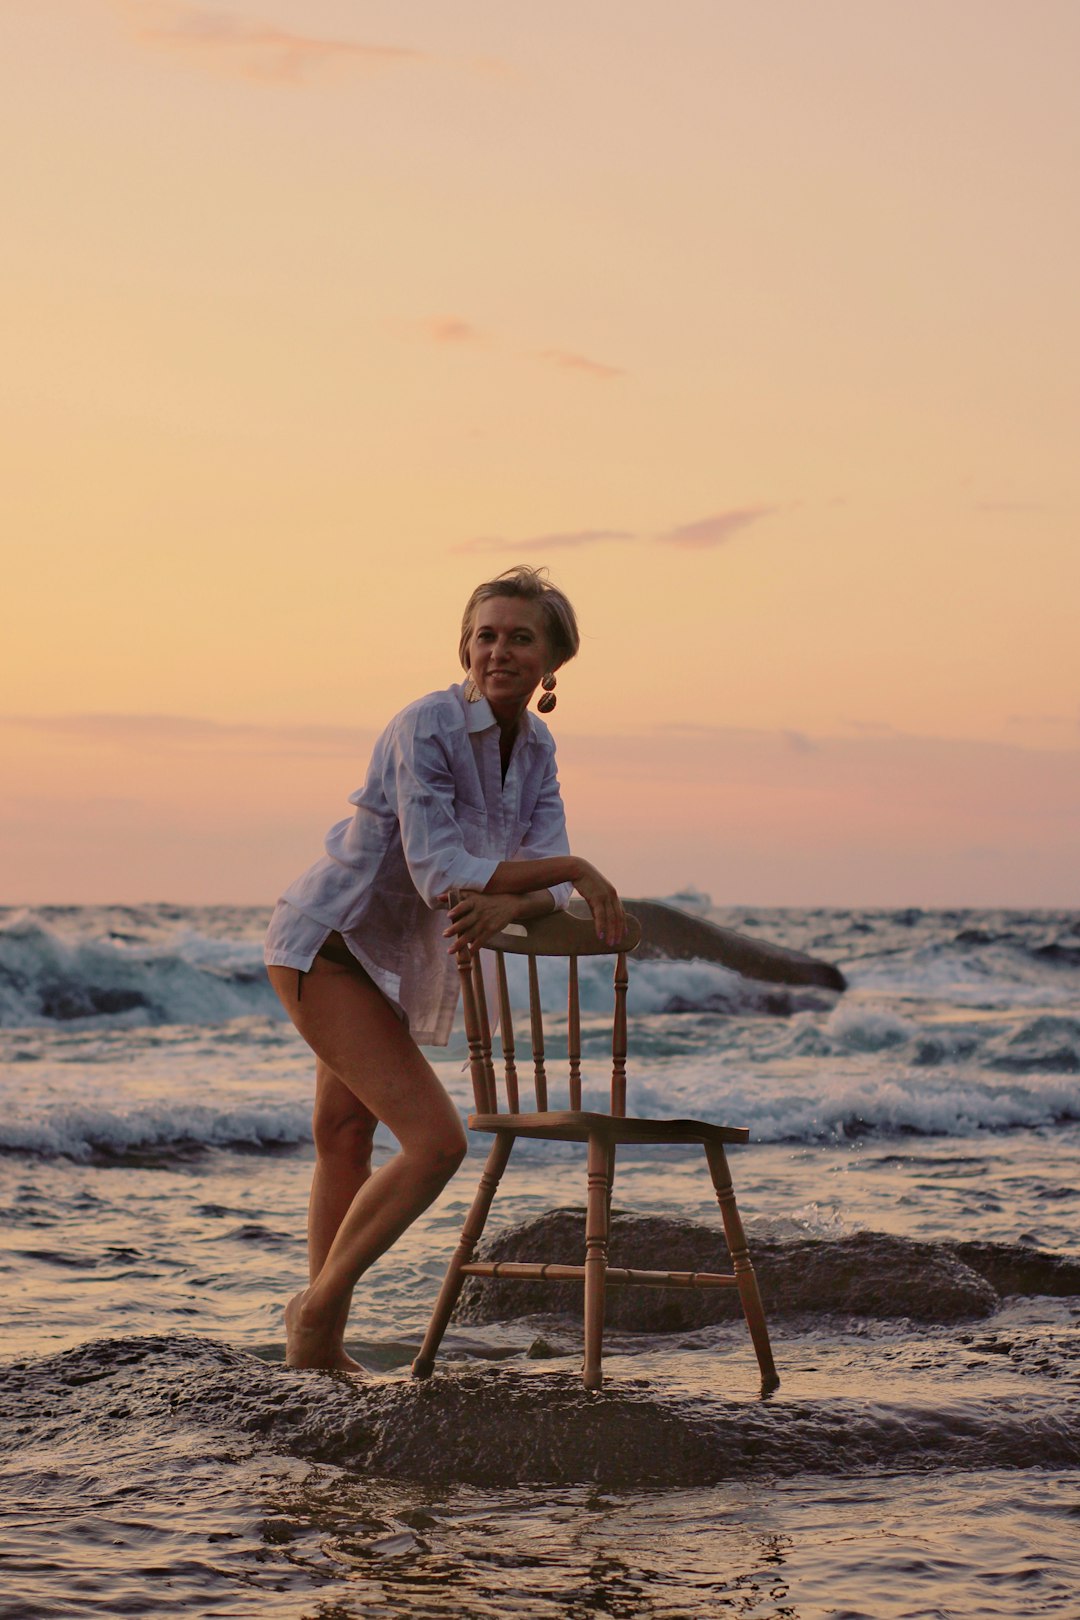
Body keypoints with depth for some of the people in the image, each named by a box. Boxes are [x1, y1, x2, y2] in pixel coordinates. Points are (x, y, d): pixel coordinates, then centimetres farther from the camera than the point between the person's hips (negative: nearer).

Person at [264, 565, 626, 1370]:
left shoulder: (535, 747, -1)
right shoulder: (425, 729, -24)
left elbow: (549, 883, -8)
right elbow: (440, 873, -31)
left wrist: (506, 904, -31)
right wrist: (573, 870, -31)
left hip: (394, 957, 9)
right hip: (326, 944, -9)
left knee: (346, 1136, 22)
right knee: (436, 1141, -16)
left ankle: (321, 1336, 37)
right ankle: (321, 1309, 1)